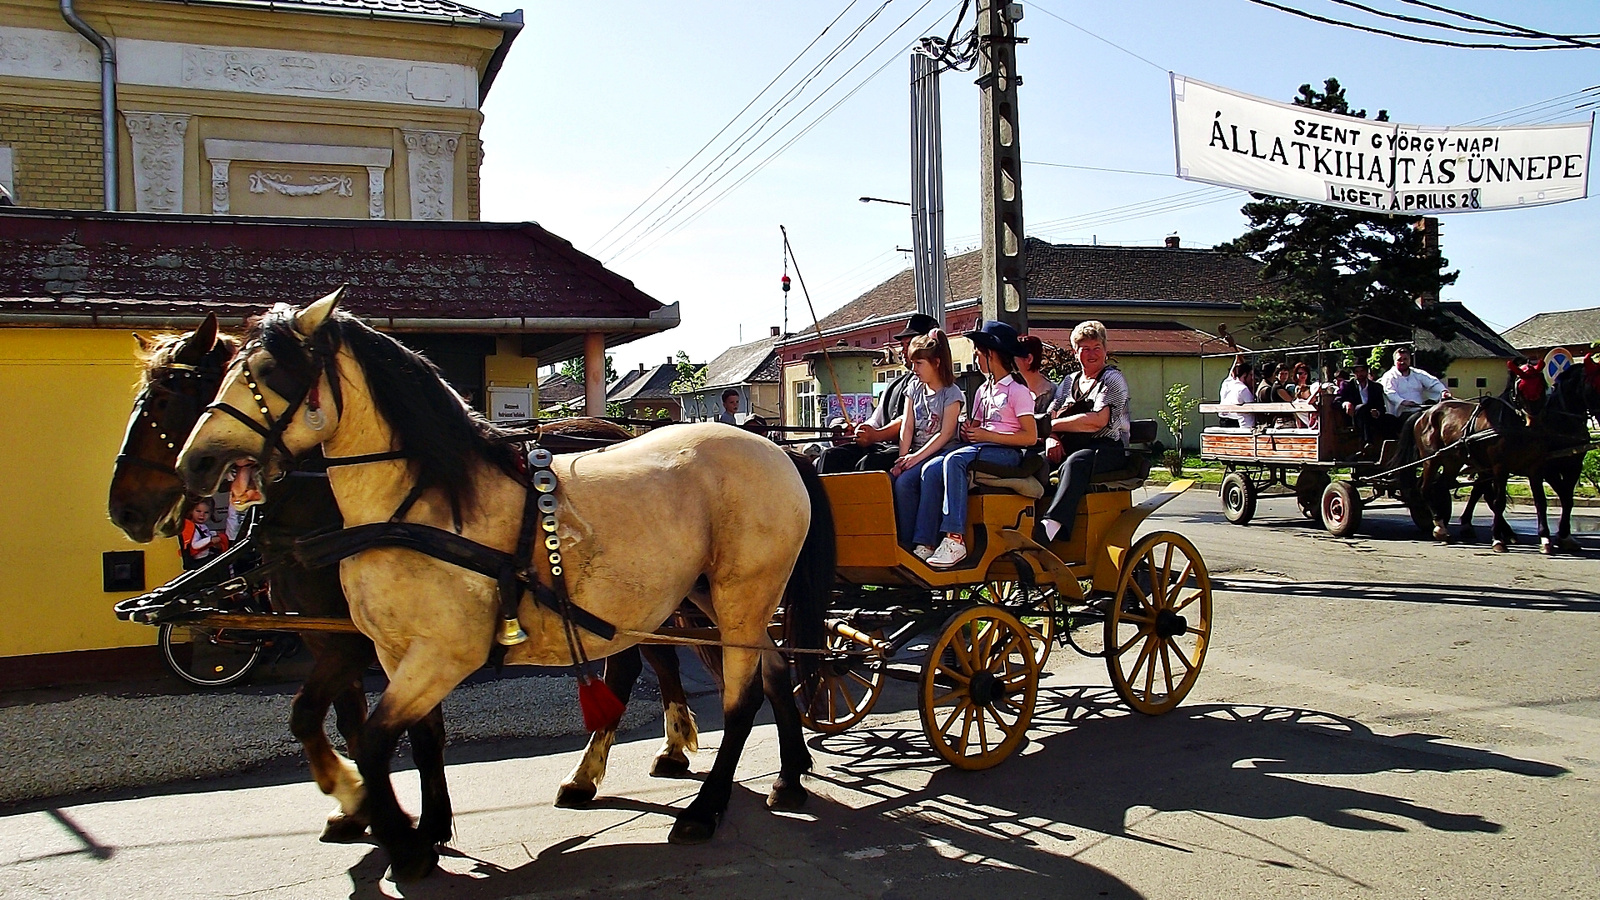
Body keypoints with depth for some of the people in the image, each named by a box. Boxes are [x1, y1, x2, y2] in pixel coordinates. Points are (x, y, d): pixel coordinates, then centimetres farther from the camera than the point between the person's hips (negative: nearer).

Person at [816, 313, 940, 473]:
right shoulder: (894, 385, 29)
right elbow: (876, 421, 24)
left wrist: (876, 435, -24)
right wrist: (858, 430, 0)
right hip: (882, 446, 8)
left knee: (868, 463, -35)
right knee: (832, 456, -13)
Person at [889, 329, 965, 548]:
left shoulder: (951, 393, -2)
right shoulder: (914, 390, 16)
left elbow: (945, 434, -11)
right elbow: (907, 427, 7)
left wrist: (916, 457, -19)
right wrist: (903, 458, -9)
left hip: (942, 453, -6)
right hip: (916, 454, 6)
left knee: (904, 481, -30)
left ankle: (921, 543, -23)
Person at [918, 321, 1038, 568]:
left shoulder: (1017, 390, -1)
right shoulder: (982, 391, 23)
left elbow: (1030, 437, -10)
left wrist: (987, 436, -13)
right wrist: (968, 433, -2)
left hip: (1007, 452, -7)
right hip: (980, 449, 7)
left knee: (954, 460, -34)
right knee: (931, 470, -20)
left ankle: (955, 539, -39)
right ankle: (924, 544, -27)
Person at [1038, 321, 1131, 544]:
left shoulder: (1113, 379, 2)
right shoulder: (1070, 382, 21)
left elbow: (1098, 421, -14)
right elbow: (1049, 417, 12)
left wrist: (1054, 425, -10)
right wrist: (1052, 439, -12)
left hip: (1109, 448, -6)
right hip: (1075, 447, 6)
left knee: (1075, 463, -39)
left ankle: (1049, 527, -54)